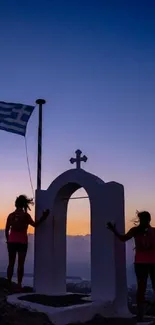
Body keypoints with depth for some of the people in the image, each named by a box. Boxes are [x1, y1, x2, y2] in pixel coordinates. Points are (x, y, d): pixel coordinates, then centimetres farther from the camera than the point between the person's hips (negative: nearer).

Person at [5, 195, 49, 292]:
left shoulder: (11, 215, 5)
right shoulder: (25, 215, -6)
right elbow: (35, 224, -7)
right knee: (21, 264, 2)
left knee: (11, 264, 9)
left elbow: (7, 230, 6)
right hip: (22, 242, -3)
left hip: (12, 242, 3)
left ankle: (9, 284, 10)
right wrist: (43, 217, 0)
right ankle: (19, 285, 1)